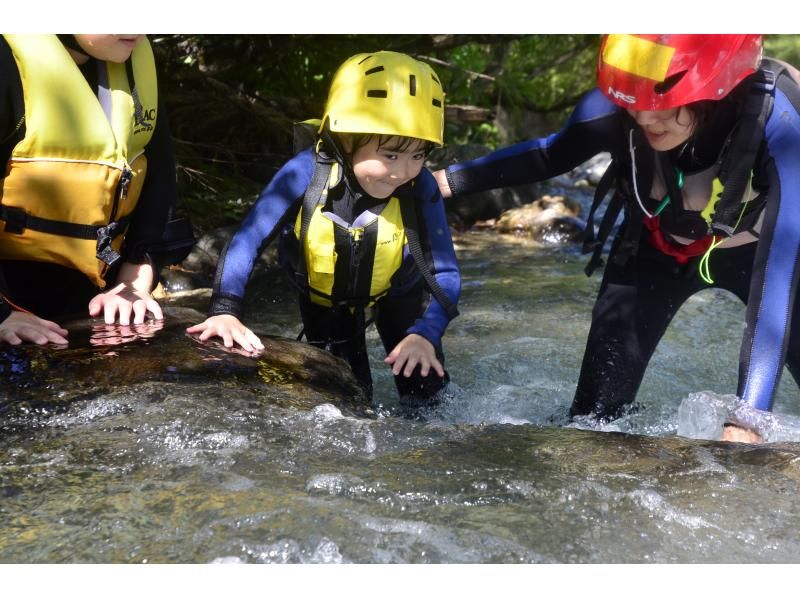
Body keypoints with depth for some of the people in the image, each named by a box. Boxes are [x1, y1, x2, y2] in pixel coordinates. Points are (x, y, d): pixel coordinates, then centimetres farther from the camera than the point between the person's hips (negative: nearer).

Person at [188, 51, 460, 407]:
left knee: (424, 396, 1)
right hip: (323, 295, 0)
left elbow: (445, 273, -28)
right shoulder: (308, 173, -36)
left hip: (397, 291, 1)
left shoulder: (421, 188, -33)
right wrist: (225, 311, -44)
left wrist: (425, 334, -44)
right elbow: (247, 241, -32)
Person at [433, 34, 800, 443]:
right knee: (597, 408, -4)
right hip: (657, 249, 2)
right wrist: (447, 180, -15)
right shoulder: (615, 106, -31)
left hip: (754, 252, -1)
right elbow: (550, 155, -7)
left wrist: (749, 417, -49)